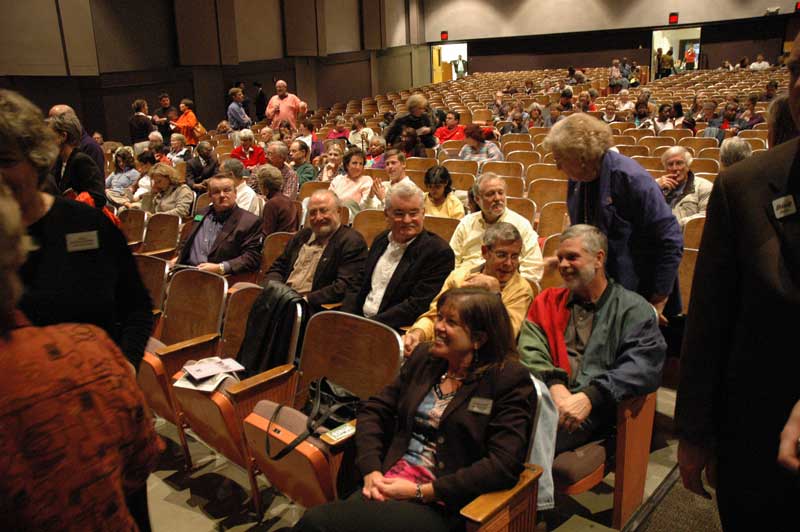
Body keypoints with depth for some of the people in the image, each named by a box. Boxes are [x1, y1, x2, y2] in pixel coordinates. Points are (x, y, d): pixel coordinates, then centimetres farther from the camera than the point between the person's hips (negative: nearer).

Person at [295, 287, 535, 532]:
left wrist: (421, 491, -15)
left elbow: (503, 464, -14)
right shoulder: (424, 356, 11)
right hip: (390, 483, 5)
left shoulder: (511, 381, -6)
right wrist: (371, 471, -5)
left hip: (443, 504, -5)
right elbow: (374, 412, 13)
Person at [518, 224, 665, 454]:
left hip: (591, 409, -3)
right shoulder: (547, 301, 22)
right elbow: (530, 352, 8)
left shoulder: (633, 309, 10)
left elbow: (645, 365, -5)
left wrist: (590, 396, -19)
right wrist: (554, 385, -13)